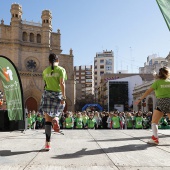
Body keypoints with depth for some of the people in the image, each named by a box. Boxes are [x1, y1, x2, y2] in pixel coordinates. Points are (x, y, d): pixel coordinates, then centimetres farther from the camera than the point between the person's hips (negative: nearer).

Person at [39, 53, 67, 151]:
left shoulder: (45, 71, 12)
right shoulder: (61, 69, 2)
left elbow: (46, 83, 15)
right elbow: (62, 83, -8)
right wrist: (64, 97, -10)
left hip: (47, 93, 2)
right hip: (58, 94, -1)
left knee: (48, 119, 2)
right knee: (56, 113, 23)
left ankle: (48, 143, -3)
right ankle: (55, 119, -14)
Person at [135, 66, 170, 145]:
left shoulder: (157, 82, 2)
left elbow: (148, 91, -2)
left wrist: (140, 99, 0)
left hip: (161, 101, -3)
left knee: (154, 121, 4)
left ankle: (155, 138, -5)